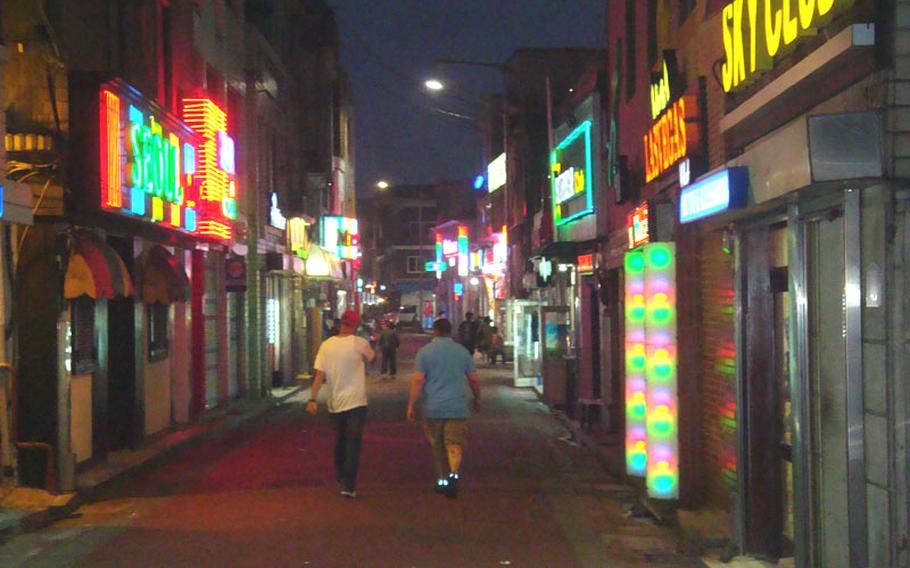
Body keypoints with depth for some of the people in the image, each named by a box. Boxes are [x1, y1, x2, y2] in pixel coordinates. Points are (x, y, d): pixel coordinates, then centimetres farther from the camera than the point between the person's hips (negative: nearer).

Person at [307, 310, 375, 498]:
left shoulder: (326, 345, -2)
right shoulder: (360, 344, -9)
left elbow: (319, 374, -7)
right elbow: (372, 358, 10)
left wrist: (313, 399, -7)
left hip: (335, 402, 4)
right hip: (356, 402, -4)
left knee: (339, 440, 21)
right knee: (353, 444, -3)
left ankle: (340, 477, 37)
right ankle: (348, 486, -10)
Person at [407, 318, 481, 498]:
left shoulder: (425, 352, -2)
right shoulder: (462, 351, 5)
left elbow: (418, 380, -9)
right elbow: (474, 379, 8)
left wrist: (411, 405, -5)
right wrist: (477, 398, 24)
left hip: (433, 408, 0)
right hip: (457, 408, 0)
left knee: (437, 447, 15)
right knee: (455, 445, -4)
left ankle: (442, 480, 25)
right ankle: (453, 473, -28)